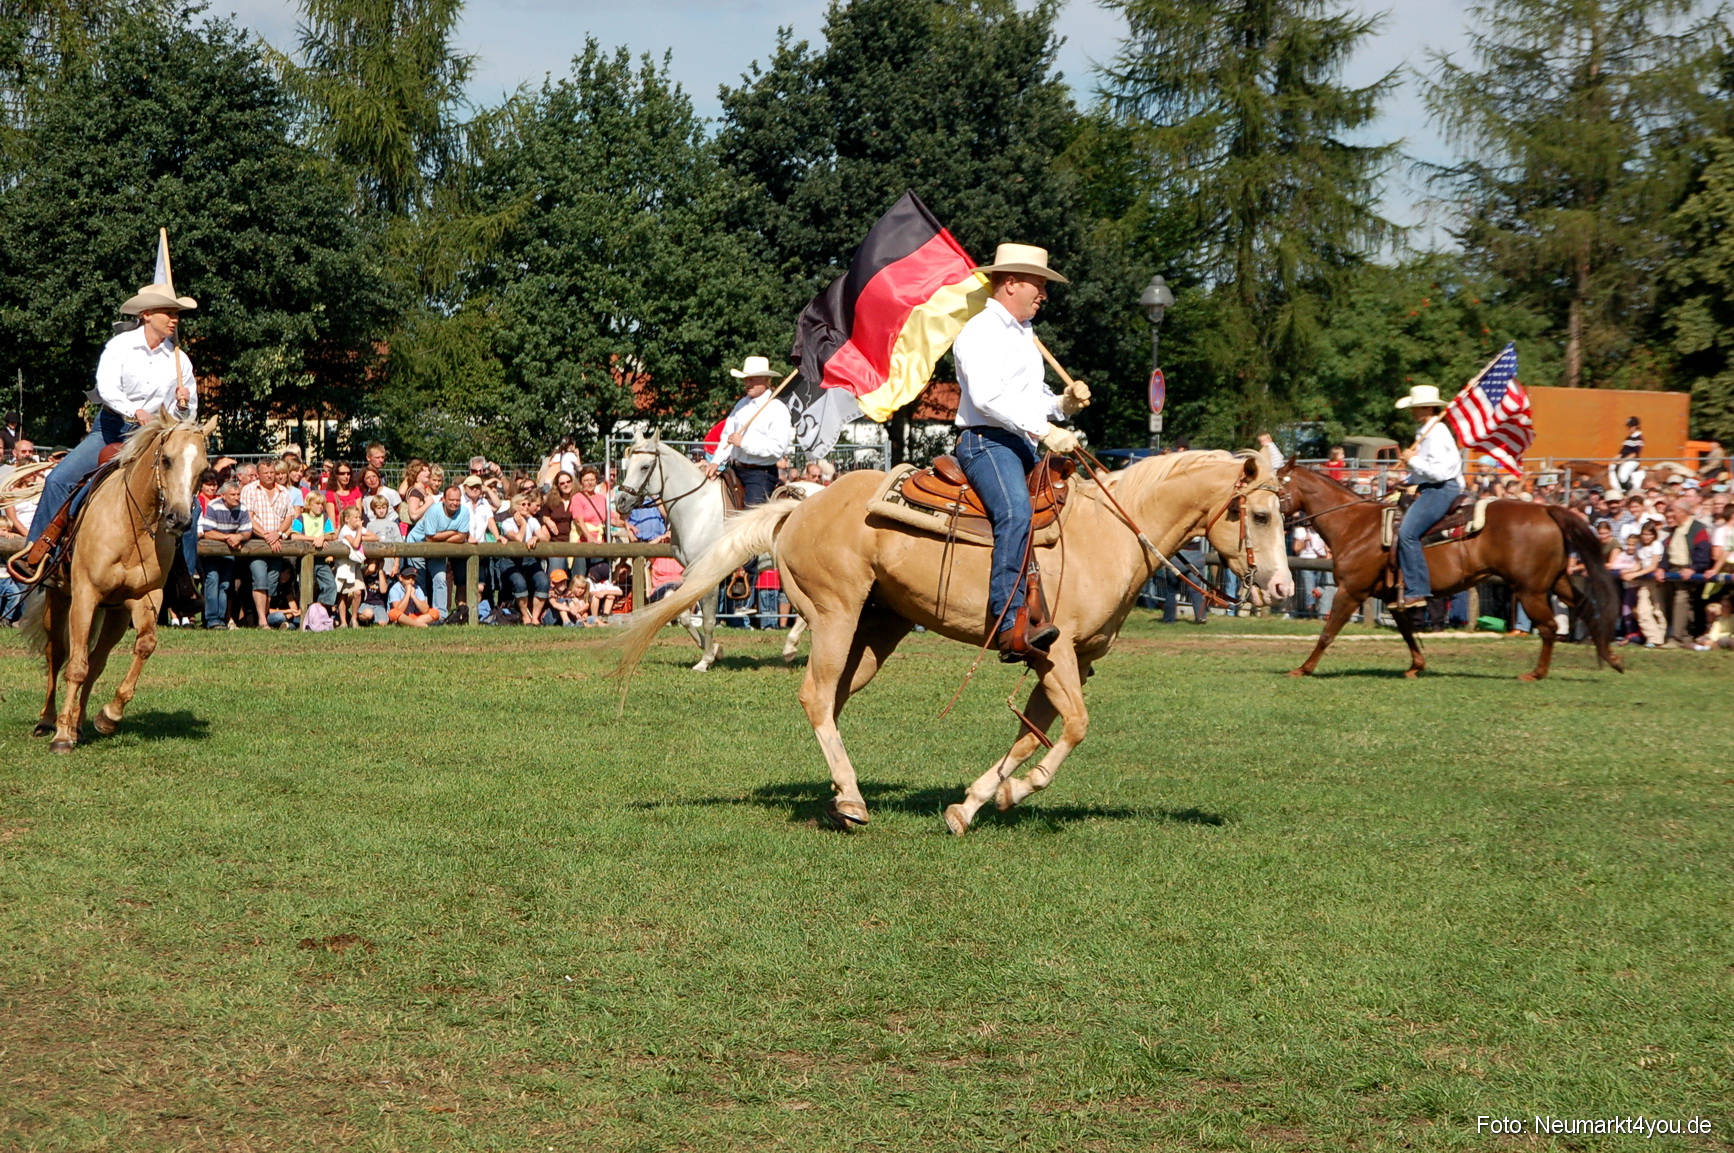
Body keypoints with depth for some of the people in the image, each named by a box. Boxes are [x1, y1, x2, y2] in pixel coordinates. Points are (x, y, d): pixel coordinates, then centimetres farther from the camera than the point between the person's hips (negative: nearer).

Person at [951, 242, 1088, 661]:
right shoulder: (981, 332, -4)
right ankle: (1010, 625, -42)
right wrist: (1046, 431, -24)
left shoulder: (1024, 335, 27)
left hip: (1025, 446, 11)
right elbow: (987, 397, -18)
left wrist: (1064, 404, 7)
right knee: (1015, 513, -31)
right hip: (986, 442, -10)